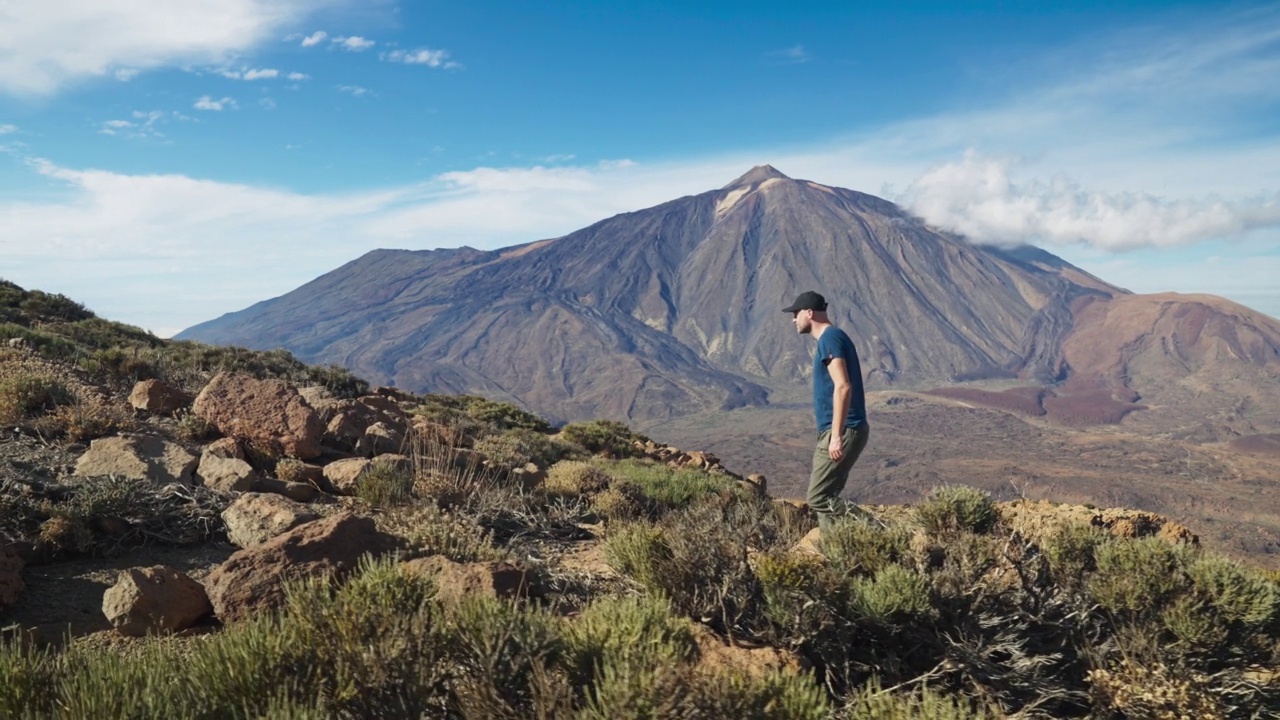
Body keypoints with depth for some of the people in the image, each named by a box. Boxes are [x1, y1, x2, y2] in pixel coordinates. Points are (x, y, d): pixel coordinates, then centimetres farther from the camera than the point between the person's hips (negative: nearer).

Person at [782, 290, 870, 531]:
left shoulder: (829, 339, -13)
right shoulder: (831, 338, 18)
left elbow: (843, 387, -23)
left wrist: (836, 436, -25)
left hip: (843, 432, -10)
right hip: (842, 431, 10)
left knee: (817, 498, -8)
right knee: (826, 496, 12)